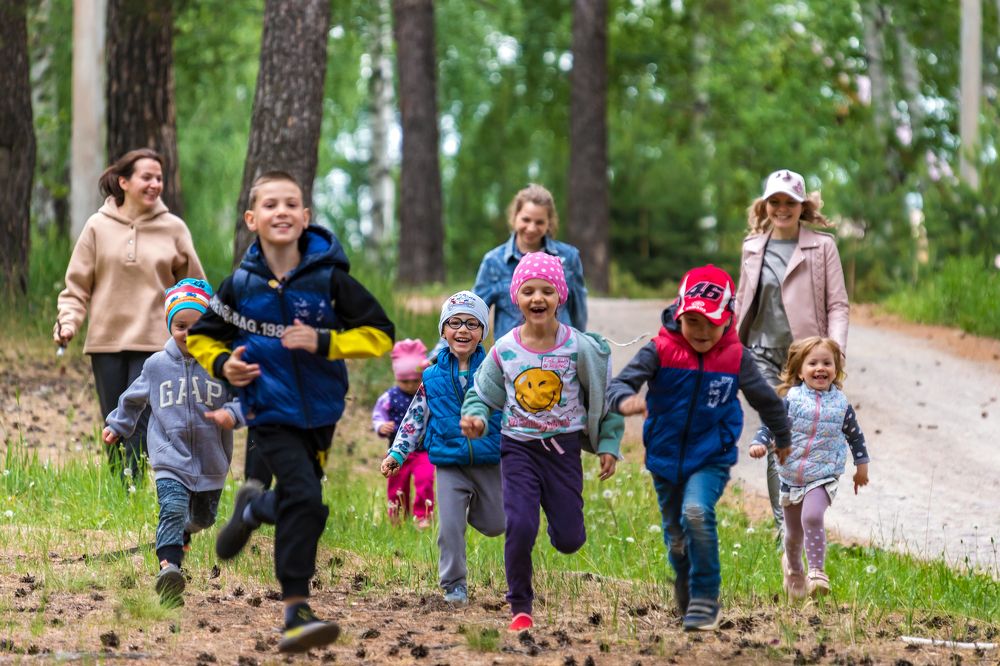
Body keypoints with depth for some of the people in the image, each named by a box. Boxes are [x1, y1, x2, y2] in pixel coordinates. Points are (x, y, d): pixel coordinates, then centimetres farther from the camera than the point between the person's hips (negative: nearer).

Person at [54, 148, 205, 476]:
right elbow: (77, 285, 6)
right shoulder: (98, 227, 3)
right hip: (106, 340, 1)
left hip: (154, 342, -1)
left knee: (140, 427, -10)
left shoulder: (173, 228, 3)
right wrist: (67, 321, -8)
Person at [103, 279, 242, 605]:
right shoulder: (157, 365, 1)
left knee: (203, 517, 21)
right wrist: (117, 425, 28)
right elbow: (134, 398, 20)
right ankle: (168, 568, -37)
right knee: (172, 509, -23)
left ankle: (182, 534, 55)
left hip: (211, 462, 1)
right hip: (170, 459, -1)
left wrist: (233, 413, -26)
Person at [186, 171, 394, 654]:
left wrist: (323, 342, -19)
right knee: (305, 499, -20)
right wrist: (222, 364, -10)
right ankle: (295, 611, -16)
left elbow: (380, 334, -5)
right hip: (270, 411, -2)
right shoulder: (240, 285, -5)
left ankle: (253, 507, 51)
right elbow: (201, 337, 11)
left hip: (320, 410, 2)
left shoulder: (329, 279, -8)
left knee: (297, 504, 16)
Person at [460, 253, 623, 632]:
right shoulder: (505, 350, -5)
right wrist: (474, 416, -15)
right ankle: (520, 607, 1)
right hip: (518, 447, 0)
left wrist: (608, 444, 2)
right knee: (519, 527, -17)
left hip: (564, 447, 0)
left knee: (568, 539, 1)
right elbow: (484, 393, 7)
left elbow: (606, 395, 3)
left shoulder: (579, 347, -8)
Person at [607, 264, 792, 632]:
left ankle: (705, 600, -17)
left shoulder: (736, 357, -7)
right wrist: (626, 400, -50)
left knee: (697, 512, -28)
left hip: (711, 458, -1)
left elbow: (765, 399, 10)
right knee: (676, 542, 11)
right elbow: (619, 383, -25)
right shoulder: (660, 351, -12)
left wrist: (782, 438, 25)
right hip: (666, 459, 1)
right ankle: (687, 600, 38)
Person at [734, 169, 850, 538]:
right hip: (764, 353, 1)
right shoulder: (752, 247, 10)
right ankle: (784, 526, -14)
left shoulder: (822, 246, 0)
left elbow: (838, 305, -2)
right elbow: (742, 302, 18)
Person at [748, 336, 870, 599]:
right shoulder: (792, 399, -5)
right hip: (791, 476, 2)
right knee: (793, 532, 15)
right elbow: (771, 423, -7)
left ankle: (816, 570, -24)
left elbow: (855, 434, 12)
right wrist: (760, 443, -26)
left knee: (812, 517, -28)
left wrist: (861, 464, 17)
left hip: (824, 476, -2)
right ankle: (793, 568, 43)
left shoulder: (840, 403, -1)